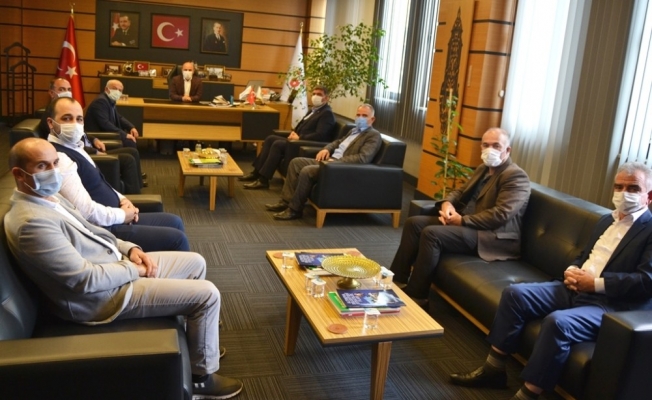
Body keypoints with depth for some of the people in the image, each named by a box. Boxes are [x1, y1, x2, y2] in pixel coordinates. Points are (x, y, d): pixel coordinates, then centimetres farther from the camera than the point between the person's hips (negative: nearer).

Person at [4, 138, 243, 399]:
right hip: (102, 294, -10)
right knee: (207, 294, -12)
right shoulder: (32, 223, -27)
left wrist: (129, 249, 2)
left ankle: (197, 339, 32)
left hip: (114, 265, 10)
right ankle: (201, 377, 7)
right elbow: (85, 279, -28)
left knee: (195, 263, 15)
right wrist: (133, 269, -14)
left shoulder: (47, 197, 5)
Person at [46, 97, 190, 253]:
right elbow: (86, 210, -29)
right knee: (176, 239, -9)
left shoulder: (72, 146, 11)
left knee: (174, 222, 16)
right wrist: (122, 215, -14)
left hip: (113, 218, 10)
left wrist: (122, 199, 4)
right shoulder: (58, 159, -22)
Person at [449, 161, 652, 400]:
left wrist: (596, 282, -20)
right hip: (575, 289, 8)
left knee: (557, 322, -34)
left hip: (611, 304, -8)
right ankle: (494, 369, -1)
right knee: (514, 293, -8)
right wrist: (572, 271, 2)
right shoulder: (606, 220, 19)